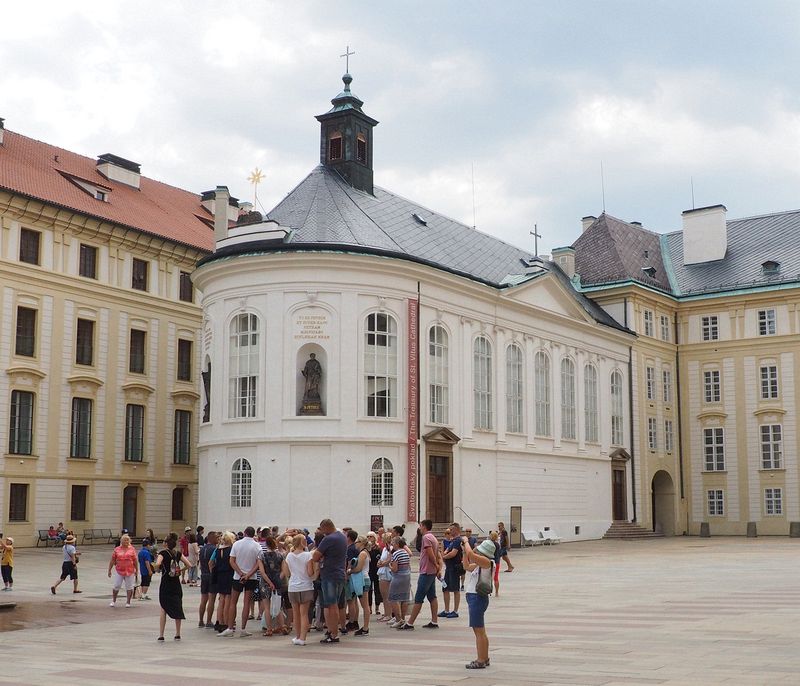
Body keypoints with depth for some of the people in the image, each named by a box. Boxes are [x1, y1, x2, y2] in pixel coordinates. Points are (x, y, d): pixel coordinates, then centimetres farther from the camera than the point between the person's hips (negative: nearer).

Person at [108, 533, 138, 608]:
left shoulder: (132, 549, 4)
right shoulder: (117, 549, 4)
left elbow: (135, 561, 7)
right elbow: (112, 560, 7)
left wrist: (136, 571, 6)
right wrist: (109, 570, 5)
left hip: (130, 571, 0)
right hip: (119, 571, 0)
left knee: (129, 587, 3)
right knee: (116, 586, 2)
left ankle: (128, 602, 14)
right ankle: (113, 601, 19)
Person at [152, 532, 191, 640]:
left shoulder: (163, 553, -8)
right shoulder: (178, 554, 4)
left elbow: (158, 564, -25)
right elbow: (188, 565, 0)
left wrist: (155, 568, -5)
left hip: (165, 586, -3)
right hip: (176, 586, 3)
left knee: (163, 610, 5)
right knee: (177, 609, 10)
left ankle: (161, 635, 3)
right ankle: (177, 634, 13)